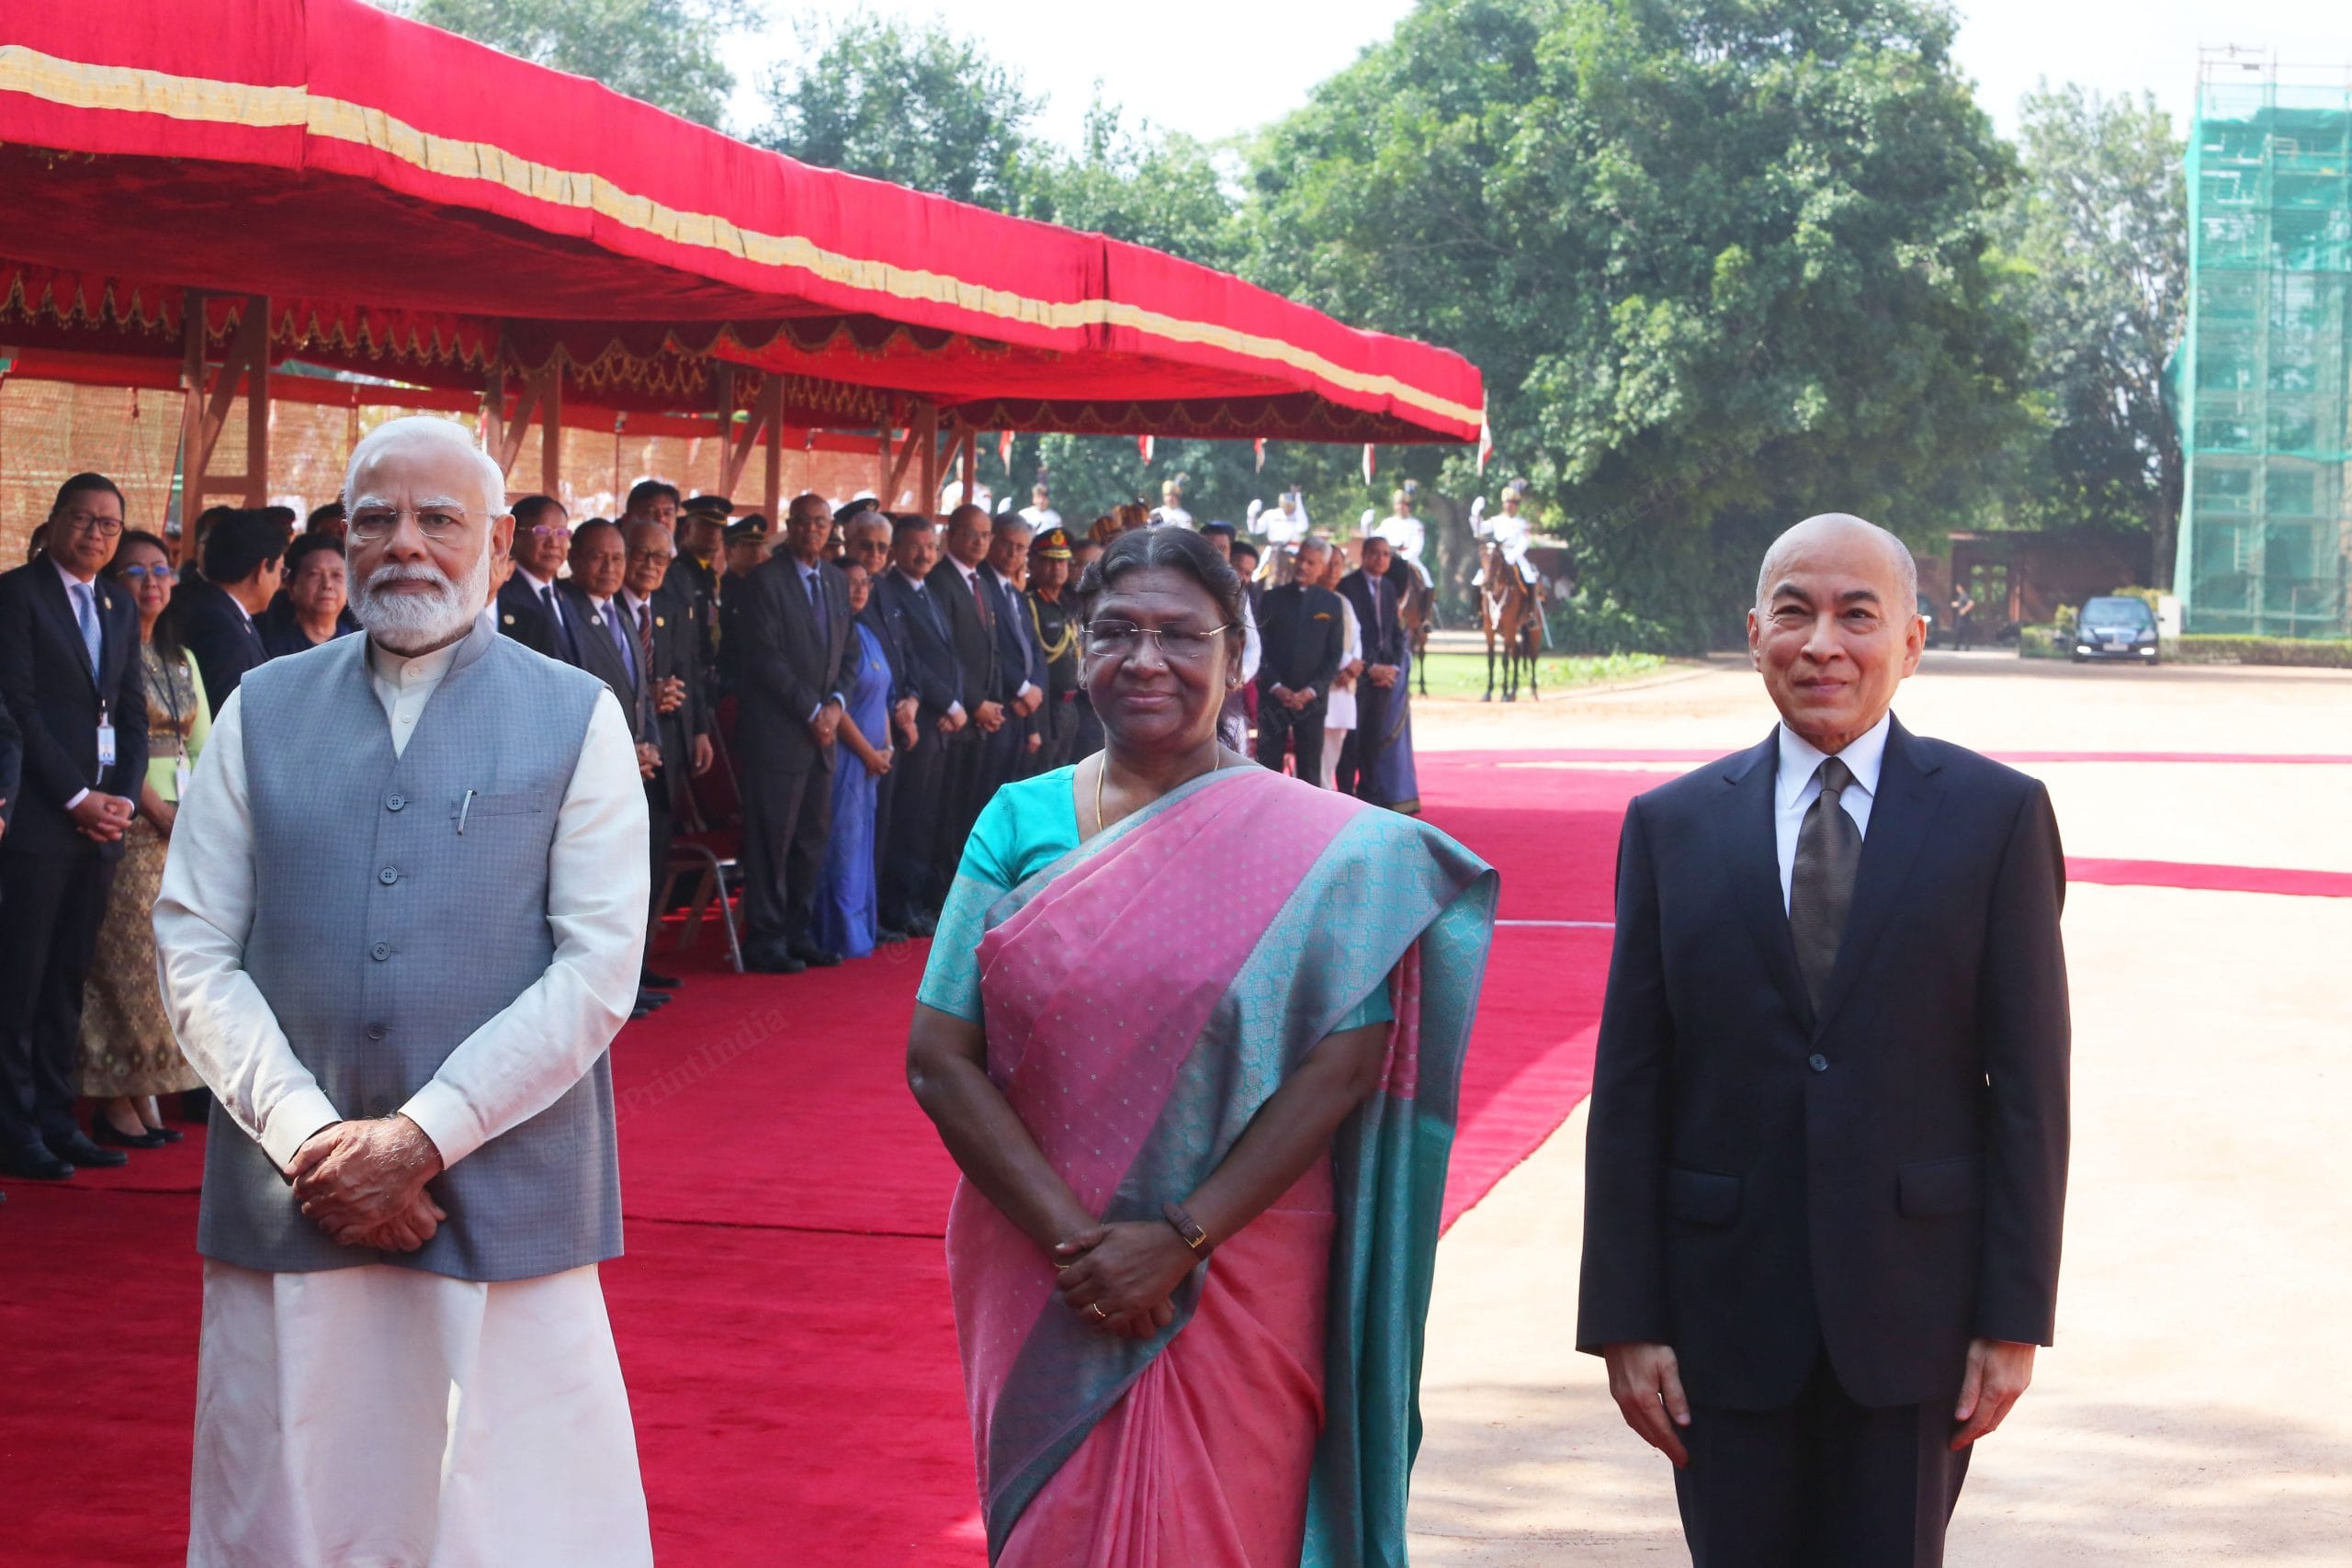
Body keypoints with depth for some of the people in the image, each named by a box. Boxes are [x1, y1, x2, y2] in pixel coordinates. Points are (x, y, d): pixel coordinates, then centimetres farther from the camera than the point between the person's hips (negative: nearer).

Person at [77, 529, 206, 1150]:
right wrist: (162, 816, -15)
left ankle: (145, 1094, 10)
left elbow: (203, 750, 15)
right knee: (127, 957, -6)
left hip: (184, 827, 6)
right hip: (129, 826, -6)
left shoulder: (181, 659, 17)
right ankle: (115, 1099, 0)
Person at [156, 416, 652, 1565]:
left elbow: (598, 969, -4)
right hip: (289, 1202, 2)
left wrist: (422, 1136, -11)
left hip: (504, 1201, -2)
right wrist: (308, 1137, -9)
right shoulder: (263, 713, 10)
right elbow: (195, 954, 4)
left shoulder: (575, 719, 4)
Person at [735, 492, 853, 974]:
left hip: (821, 732, 7)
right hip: (777, 731, -7)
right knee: (772, 839, -4)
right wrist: (811, 710, -13)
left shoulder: (833, 581, 14)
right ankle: (764, 942, 2)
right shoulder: (766, 580, -8)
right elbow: (766, 658, -13)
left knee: (813, 837, 8)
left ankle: (796, 933, 16)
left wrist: (835, 704, -1)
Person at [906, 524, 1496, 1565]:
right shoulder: (1021, 823, 1)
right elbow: (940, 1058, -4)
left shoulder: (1316, 845, -4)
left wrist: (1179, 1240, -16)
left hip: (1238, 1276, -2)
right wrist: (1073, 1239, -14)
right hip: (1041, 1277, 2)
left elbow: (1342, 1065, -10)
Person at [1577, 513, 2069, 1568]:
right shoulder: (1672, 827, 5)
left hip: (1913, 1306, -1)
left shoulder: (1998, 815, 0)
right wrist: (1625, 1320, -1)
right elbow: (1628, 1089, 3)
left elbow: (2029, 1083, -2)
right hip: (1728, 1308, 1)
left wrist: (2015, 1319, -6)